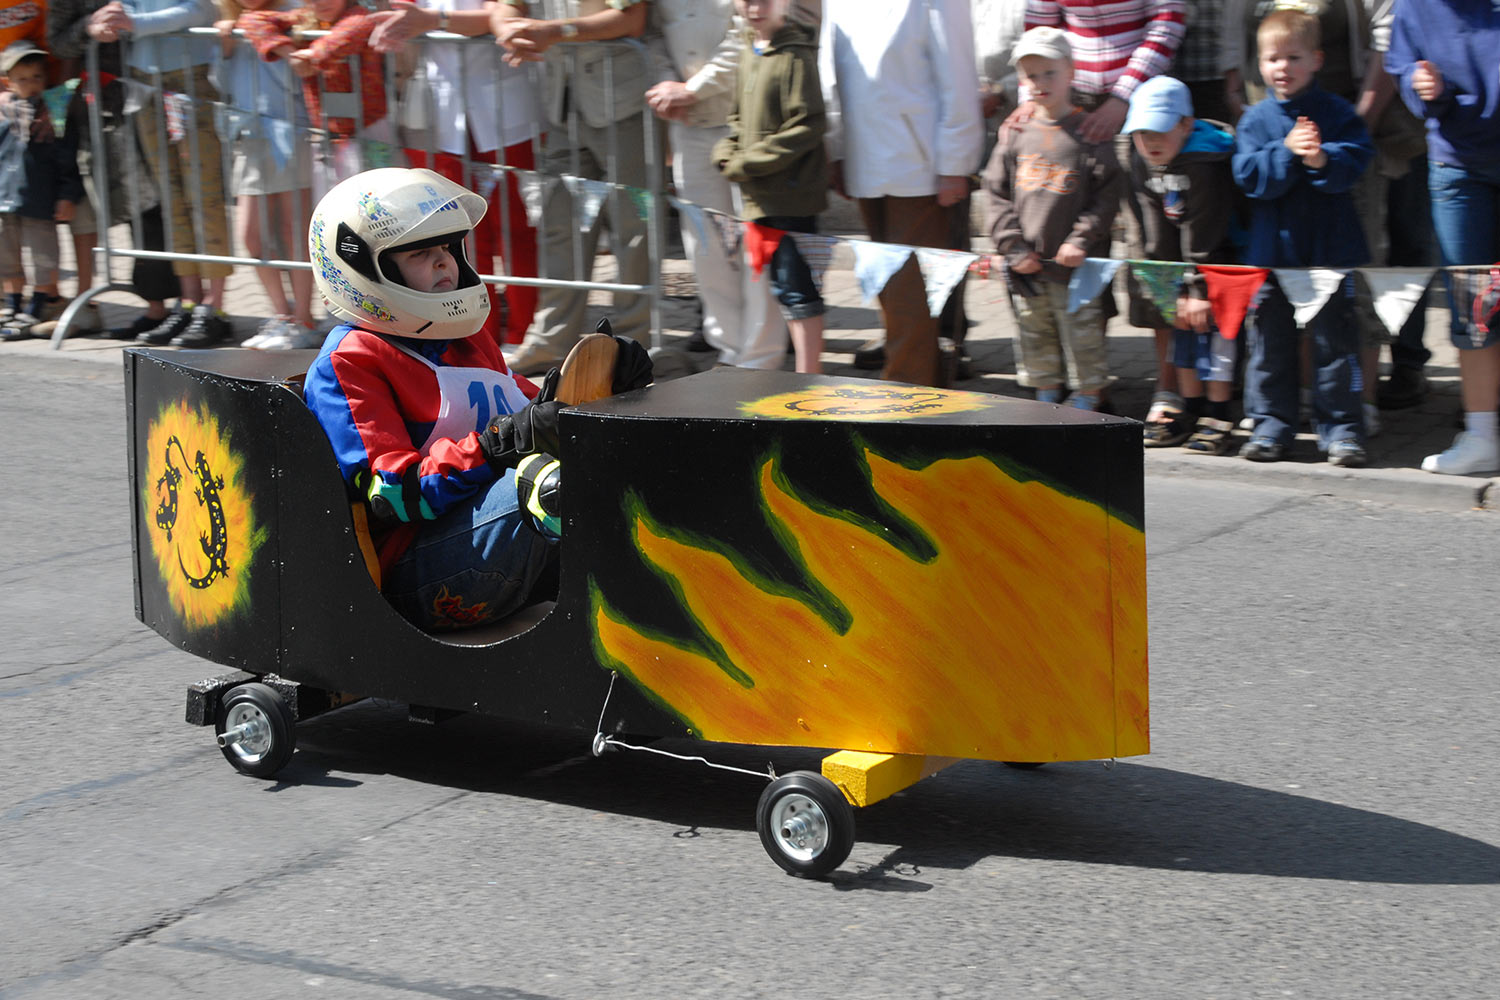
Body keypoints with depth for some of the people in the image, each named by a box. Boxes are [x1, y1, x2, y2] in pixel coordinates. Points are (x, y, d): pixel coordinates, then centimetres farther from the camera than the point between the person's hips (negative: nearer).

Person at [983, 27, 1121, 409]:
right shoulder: (1015, 134, 5)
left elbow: (1106, 194, -5)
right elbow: (998, 193, 6)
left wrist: (1082, 241, -13)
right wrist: (1013, 246, -2)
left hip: (1074, 265, -4)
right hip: (1027, 267, 4)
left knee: (1082, 336, 1)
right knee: (1035, 337, 13)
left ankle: (1086, 404, 13)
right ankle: (1047, 403, 27)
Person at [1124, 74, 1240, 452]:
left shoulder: (1206, 162, -25)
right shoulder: (1141, 162, -4)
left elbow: (1203, 236, -24)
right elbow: (1157, 234, -2)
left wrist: (1199, 290, -22)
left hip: (1221, 257, -7)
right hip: (1180, 257, 7)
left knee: (1210, 322, -10)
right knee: (1183, 328, 8)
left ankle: (1217, 418, -5)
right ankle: (1191, 412, 17)